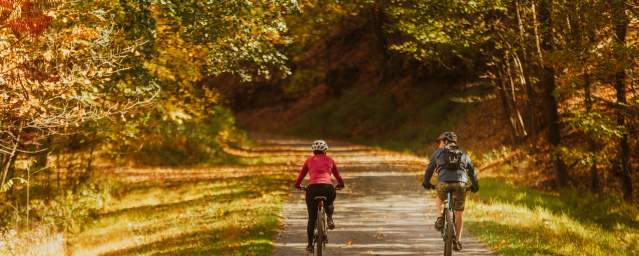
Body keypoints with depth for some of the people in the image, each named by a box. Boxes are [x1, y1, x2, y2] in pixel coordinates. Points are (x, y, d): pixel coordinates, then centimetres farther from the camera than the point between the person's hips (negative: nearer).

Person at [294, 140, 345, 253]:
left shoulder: (309, 160, 20)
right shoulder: (329, 160, 21)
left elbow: (301, 175, 22)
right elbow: (338, 176, 29)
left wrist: (297, 185, 42)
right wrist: (340, 185, 48)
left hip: (313, 188, 0)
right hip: (328, 187, 0)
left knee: (312, 218, 13)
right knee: (329, 204, 36)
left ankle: (310, 245, 12)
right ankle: (329, 219, 6)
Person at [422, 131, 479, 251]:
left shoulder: (438, 152, 18)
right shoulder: (463, 154, 25)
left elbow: (429, 169, 20)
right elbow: (472, 170, 27)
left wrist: (426, 183, 34)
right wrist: (475, 186, 39)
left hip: (444, 183, -1)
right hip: (460, 184, 1)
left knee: (439, 199, 32)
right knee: (459, 212, 11)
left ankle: (440, 217, 8)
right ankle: (458, 240, 10)